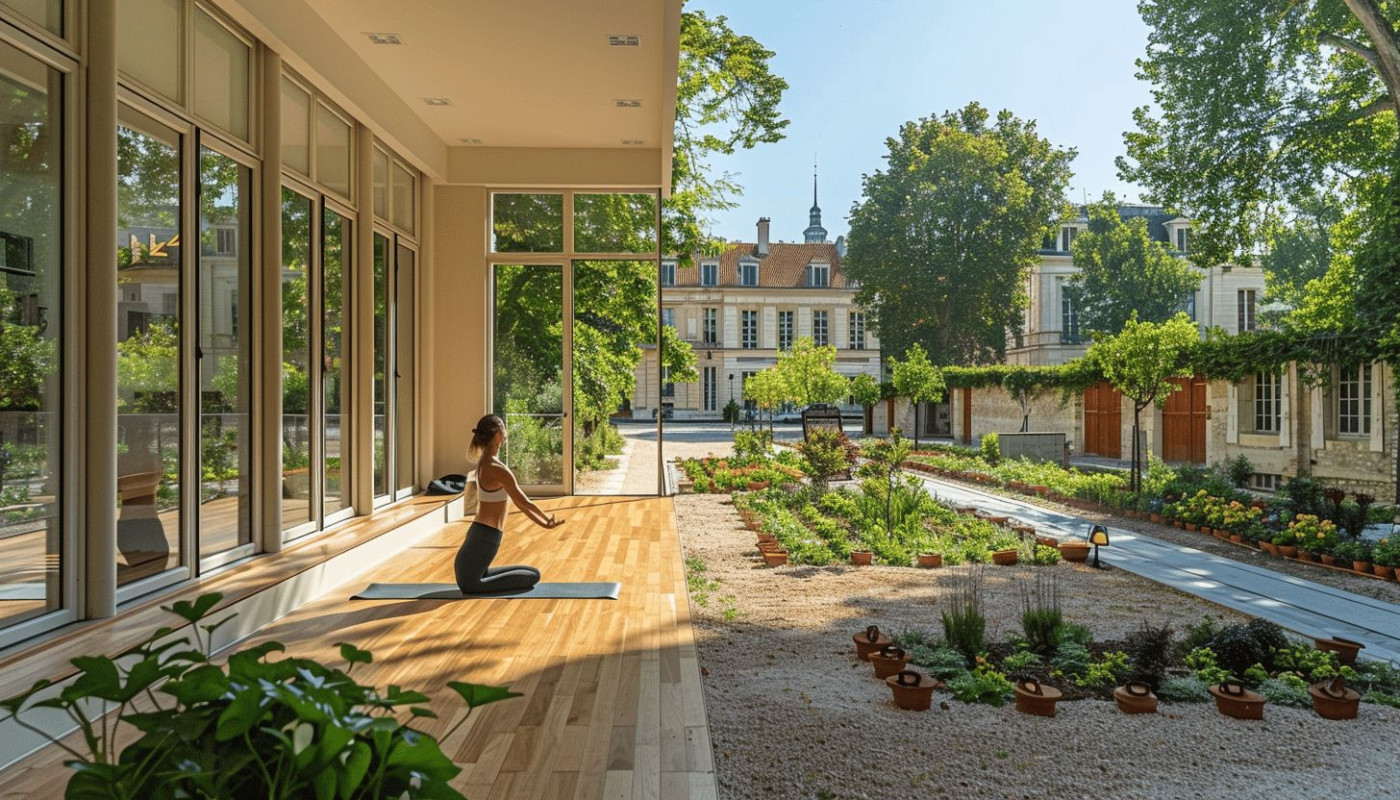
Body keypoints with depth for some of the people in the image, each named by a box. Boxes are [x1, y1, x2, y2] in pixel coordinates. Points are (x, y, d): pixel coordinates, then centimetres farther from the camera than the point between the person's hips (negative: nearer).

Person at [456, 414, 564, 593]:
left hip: (480, 533, 9)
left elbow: (519, 500, 15)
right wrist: (547, 519, 7)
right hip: (485, 537, -9)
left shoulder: (484, 463, 10)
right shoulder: (497, 469, -18)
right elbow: (524, 502, -10)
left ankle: (477, 581, 11)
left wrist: (544, 520, 18)